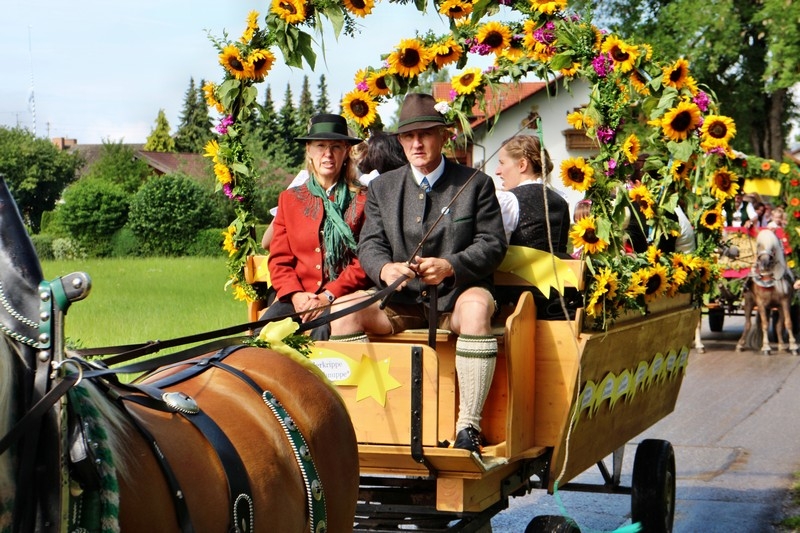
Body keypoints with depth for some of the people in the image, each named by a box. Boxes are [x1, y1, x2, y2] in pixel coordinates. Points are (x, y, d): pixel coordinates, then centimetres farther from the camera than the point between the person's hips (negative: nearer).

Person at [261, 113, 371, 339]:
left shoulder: (362, 200, 9)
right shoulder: (290, 198, 18)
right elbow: (279, 259, 13)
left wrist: (329, 296, -12)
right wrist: (295, 294, -8)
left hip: (343, 296, -3)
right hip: (297, 297, 3)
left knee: (324, 332, -35)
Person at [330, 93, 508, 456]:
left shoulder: (475, 184, 5)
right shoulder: (382, 187, 12)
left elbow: (493, 245, -3)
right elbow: (370, 244, 4)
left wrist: (450, 266, -23)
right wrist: (385, 269, -22)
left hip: (456, 297, -3)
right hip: (401, 302, 3)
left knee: (477, 306, -38)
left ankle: (468, 427, -35)